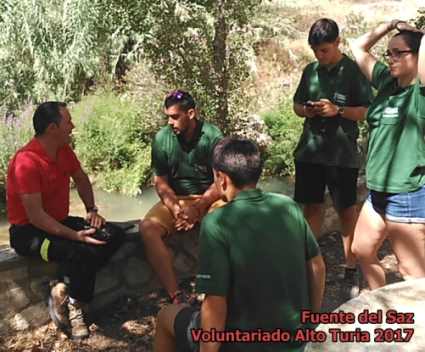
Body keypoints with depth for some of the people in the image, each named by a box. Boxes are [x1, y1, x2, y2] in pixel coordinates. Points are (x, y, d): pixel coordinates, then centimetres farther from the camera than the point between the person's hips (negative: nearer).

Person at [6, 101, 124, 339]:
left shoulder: (64, 150, 0)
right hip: (29, 231, -8)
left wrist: (92, 210, 5)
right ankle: (73, 302, -4)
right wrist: (75, 236, -29)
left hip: (60, 222, 9)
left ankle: (66, 294, -6)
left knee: (113, 236, -8)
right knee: (81, 251, -33)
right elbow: (35, 215, -27)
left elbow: (81, 179, 18)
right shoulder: (27, 162, -24)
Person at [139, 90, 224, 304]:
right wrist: (175, 208, -19)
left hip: (208, 198, -1)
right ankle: (176, 295, -29)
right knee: (147, 227, -27)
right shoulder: (162, 138, -3)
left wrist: (197, 208, -21)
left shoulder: (212, 136, -9)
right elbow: (160, 182, -1)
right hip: (175, 199, 2)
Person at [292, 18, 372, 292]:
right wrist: (306, 110, -6)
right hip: (310, 151, 4)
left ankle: (351, 270, 15)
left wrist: (337, 110, -21)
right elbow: (296, 105, 16)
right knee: (311, 206, 10)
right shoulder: (310, 71, 9)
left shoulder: (354, 71, -6)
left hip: (342, 153, -4)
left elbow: (368, 111, -8)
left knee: (347, 210, 4)